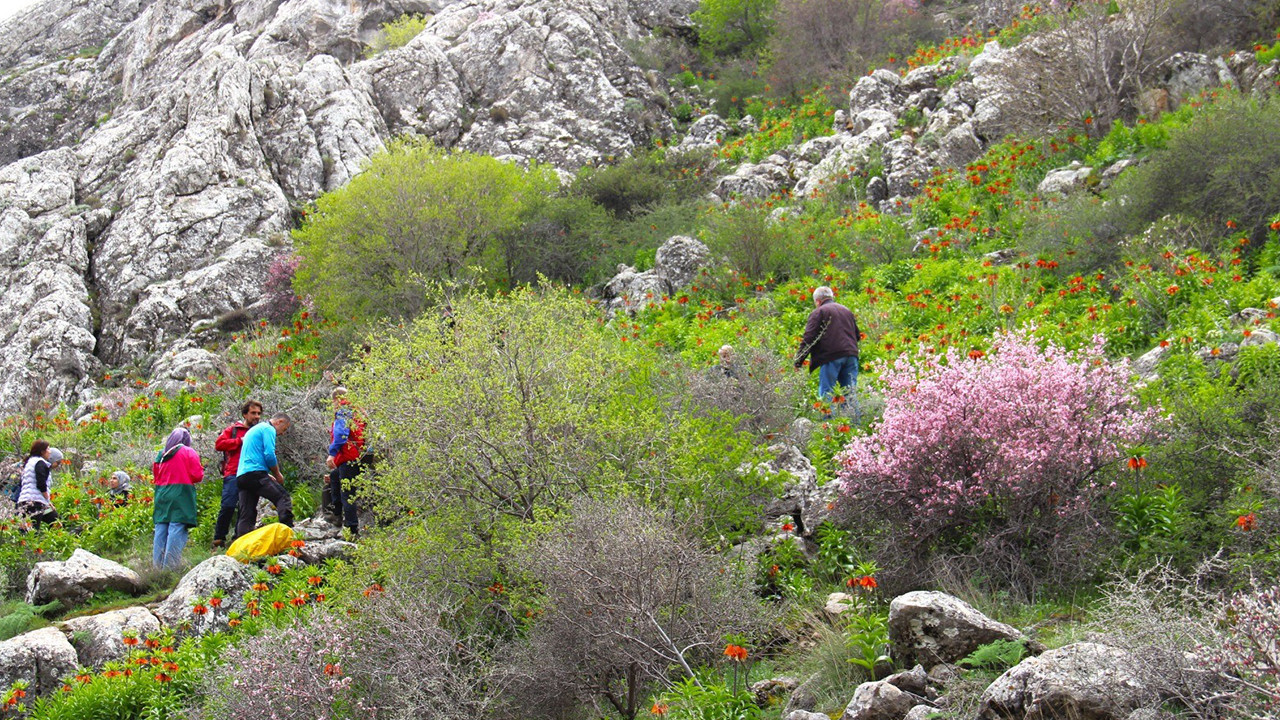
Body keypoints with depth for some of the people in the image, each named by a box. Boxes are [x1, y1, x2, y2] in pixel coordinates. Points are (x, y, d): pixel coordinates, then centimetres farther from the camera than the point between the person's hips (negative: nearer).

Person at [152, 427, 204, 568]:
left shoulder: (161, 455, 12)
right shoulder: (189, 452, -2)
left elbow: (156, 475, 17)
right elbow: (197, 475, -6)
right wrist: (201, 469, 15)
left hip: (162, 496, 5)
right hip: (181, 496, -5)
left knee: (161, 529, 7)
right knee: (177, 529, -7)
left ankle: (157, 565, 8)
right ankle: (171, 565, -13)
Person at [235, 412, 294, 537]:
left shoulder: (253, 430, 31)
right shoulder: (269, 429, 1)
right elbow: (270, 455, -11)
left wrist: (269, 476, 23)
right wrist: (278, 475, 4)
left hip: (241, 476, 9)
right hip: (255, 473, -9)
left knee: (246, 516, 6)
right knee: (284, 499, -11)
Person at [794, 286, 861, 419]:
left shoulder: (818, 312, 2)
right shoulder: (847, 311, 23)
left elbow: (808, 338, -5)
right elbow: (857, 335, 29)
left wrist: (798, 362, -5)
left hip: (831, 357, -6)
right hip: (851, 355, 6)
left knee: (827, 393, -3)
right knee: (850, 394, 9)